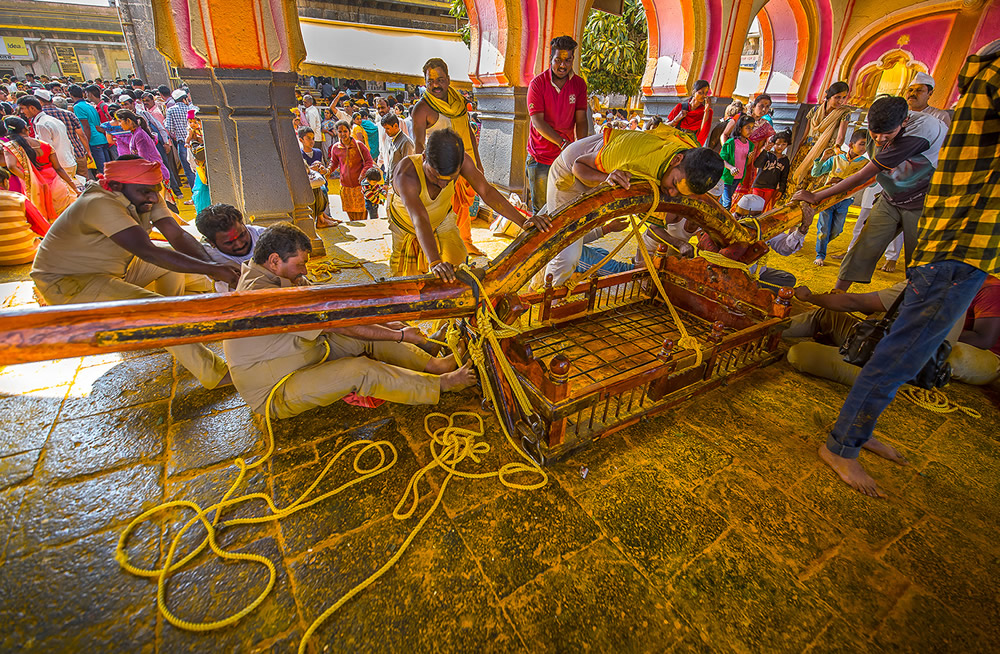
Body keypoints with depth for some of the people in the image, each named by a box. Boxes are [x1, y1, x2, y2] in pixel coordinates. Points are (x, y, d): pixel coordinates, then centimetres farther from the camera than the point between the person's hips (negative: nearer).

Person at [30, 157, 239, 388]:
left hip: (113, 269, 9)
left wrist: (211, 264, -35)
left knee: (177, 258, 3)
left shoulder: (147, 199, -7)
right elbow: (148, 252, -41)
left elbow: (178, 235, -16)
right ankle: (215, 375, -28)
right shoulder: (101, 205, -31)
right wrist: (212, 269, -47)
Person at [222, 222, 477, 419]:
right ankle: (440, 385, -16)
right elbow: (336, 324, -29)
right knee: (360, 370, -26)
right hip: (275, 394, -9)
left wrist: (386, 324, -5)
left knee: (366, 336, -4)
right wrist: (399, 336, -23)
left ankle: (433, 363, -2)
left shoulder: (276, 277, 1)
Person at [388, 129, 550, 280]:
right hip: (406, 225, -2)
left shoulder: (461, 159, -32)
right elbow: (419, 219, -55)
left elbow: (486, 191, -33)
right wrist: (434, 262, -69)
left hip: (442, 221, 2)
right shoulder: (406, 173, -43)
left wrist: (522, 221, -45)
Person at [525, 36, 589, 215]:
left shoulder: (579, 84, 5)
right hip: (540, 157, -3)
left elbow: (581, 120, 0)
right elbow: (538, 121, -12)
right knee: (541, 209, 2)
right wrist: (563, 143, -23)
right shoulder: (537, 83, -5)